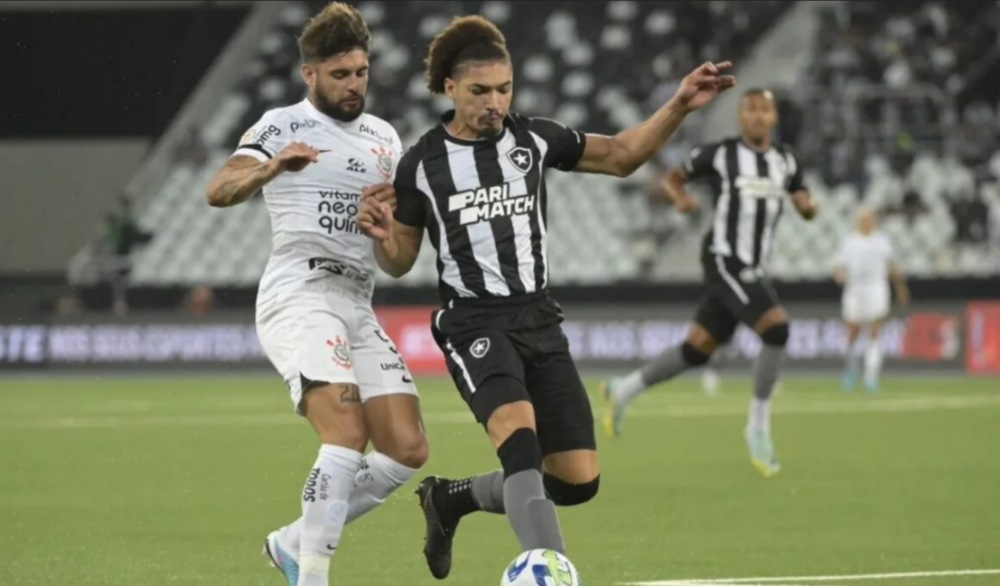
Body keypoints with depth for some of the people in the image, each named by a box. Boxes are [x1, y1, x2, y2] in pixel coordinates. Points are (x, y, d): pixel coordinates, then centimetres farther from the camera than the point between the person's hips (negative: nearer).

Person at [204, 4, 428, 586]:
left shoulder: (384, 137, 18)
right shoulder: (283, 125, 0)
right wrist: (271, 166, -36)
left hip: (358, 308, 7)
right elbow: (219, 191, -15)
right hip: (300, 298, -7)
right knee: (348, 433, -25)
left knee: (407, 451, -2)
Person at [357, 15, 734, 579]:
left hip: (539, 320, 4)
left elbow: (621, 156, 14)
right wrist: (382, 235, -15)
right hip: (474, 322, -4)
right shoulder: (422, 163, -1)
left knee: (579, 480, -1)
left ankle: (453, 497, 24)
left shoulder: (533, 138, 4)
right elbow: (401, 262, 8)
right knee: (519, 432, -33)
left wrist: (680, 106, 1)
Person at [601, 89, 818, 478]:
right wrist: (680, 197, -12)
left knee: (697, 351, 11)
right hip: (724, 260, -7)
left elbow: (803, 206, 15)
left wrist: (808, 206, -9)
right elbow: (674, 177, 11)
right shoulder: (719, 154, -2)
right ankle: (758, 428, -12)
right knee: (777, 330, -22)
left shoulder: (784, 160, 12)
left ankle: (623, 391, 28)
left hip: (752, 271, 7)